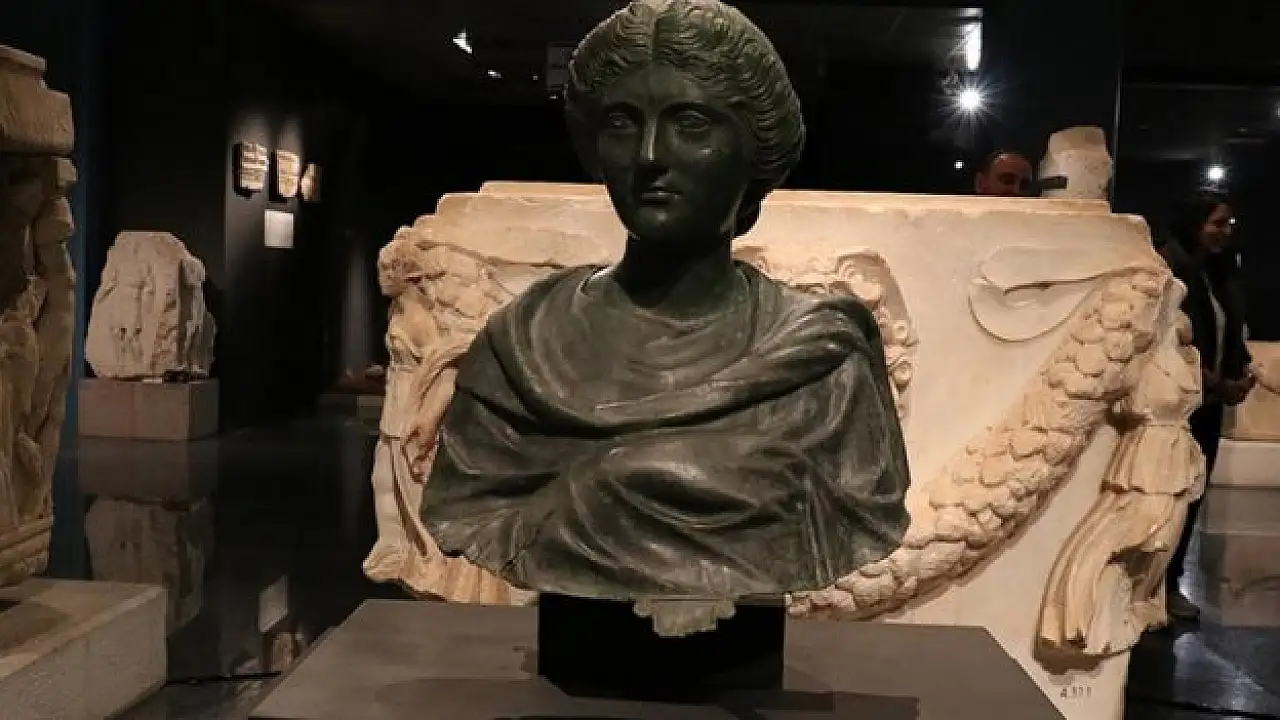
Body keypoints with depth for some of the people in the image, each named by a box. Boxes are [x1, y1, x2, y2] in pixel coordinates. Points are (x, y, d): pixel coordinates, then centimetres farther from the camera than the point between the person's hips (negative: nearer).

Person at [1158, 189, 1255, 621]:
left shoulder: (1221, 273, 10)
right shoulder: (1167, 270, -13)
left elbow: (1232, 333, 13)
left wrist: (1243, 372, -7)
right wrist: (1221, 385, -17)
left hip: (1207, 404, 7)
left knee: (1190, 495, 10)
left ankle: (1170, 583, 20)